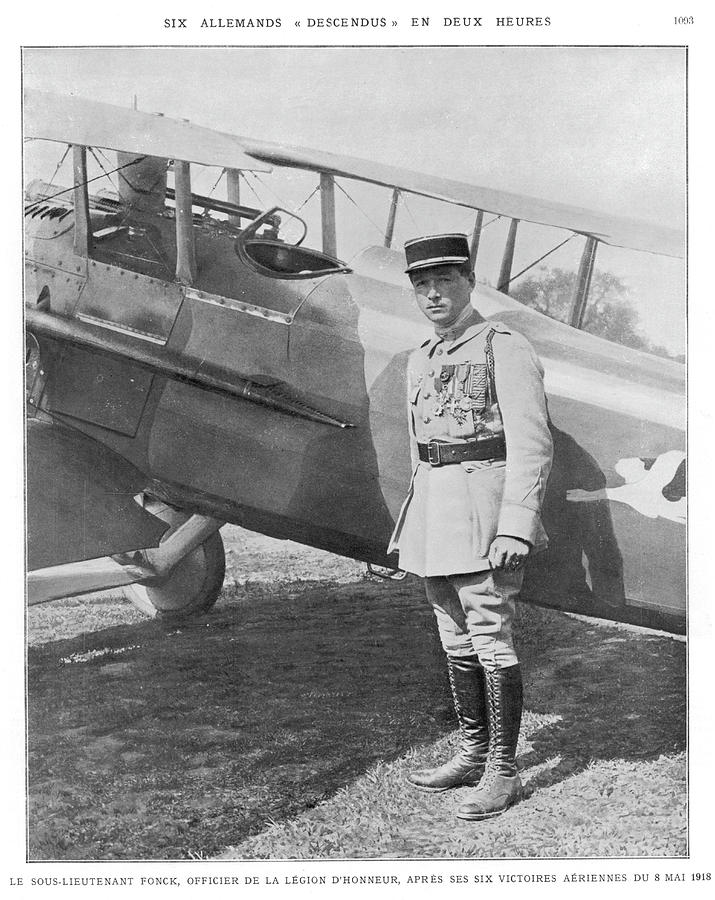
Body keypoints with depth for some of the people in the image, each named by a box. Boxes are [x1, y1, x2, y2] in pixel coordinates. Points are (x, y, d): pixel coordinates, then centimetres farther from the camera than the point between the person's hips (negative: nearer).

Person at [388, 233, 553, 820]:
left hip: (485, 504, -8)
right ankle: (472, 754, 26)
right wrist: (416, 521, 20)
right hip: (434, 510, 8)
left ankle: (503, 772, 7)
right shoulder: (422, 360, 16)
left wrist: (516, 527, -21)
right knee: (456, 641, 13)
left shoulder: (506, 349, -8)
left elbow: (531, 446, -14)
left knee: (489, 638, -4)